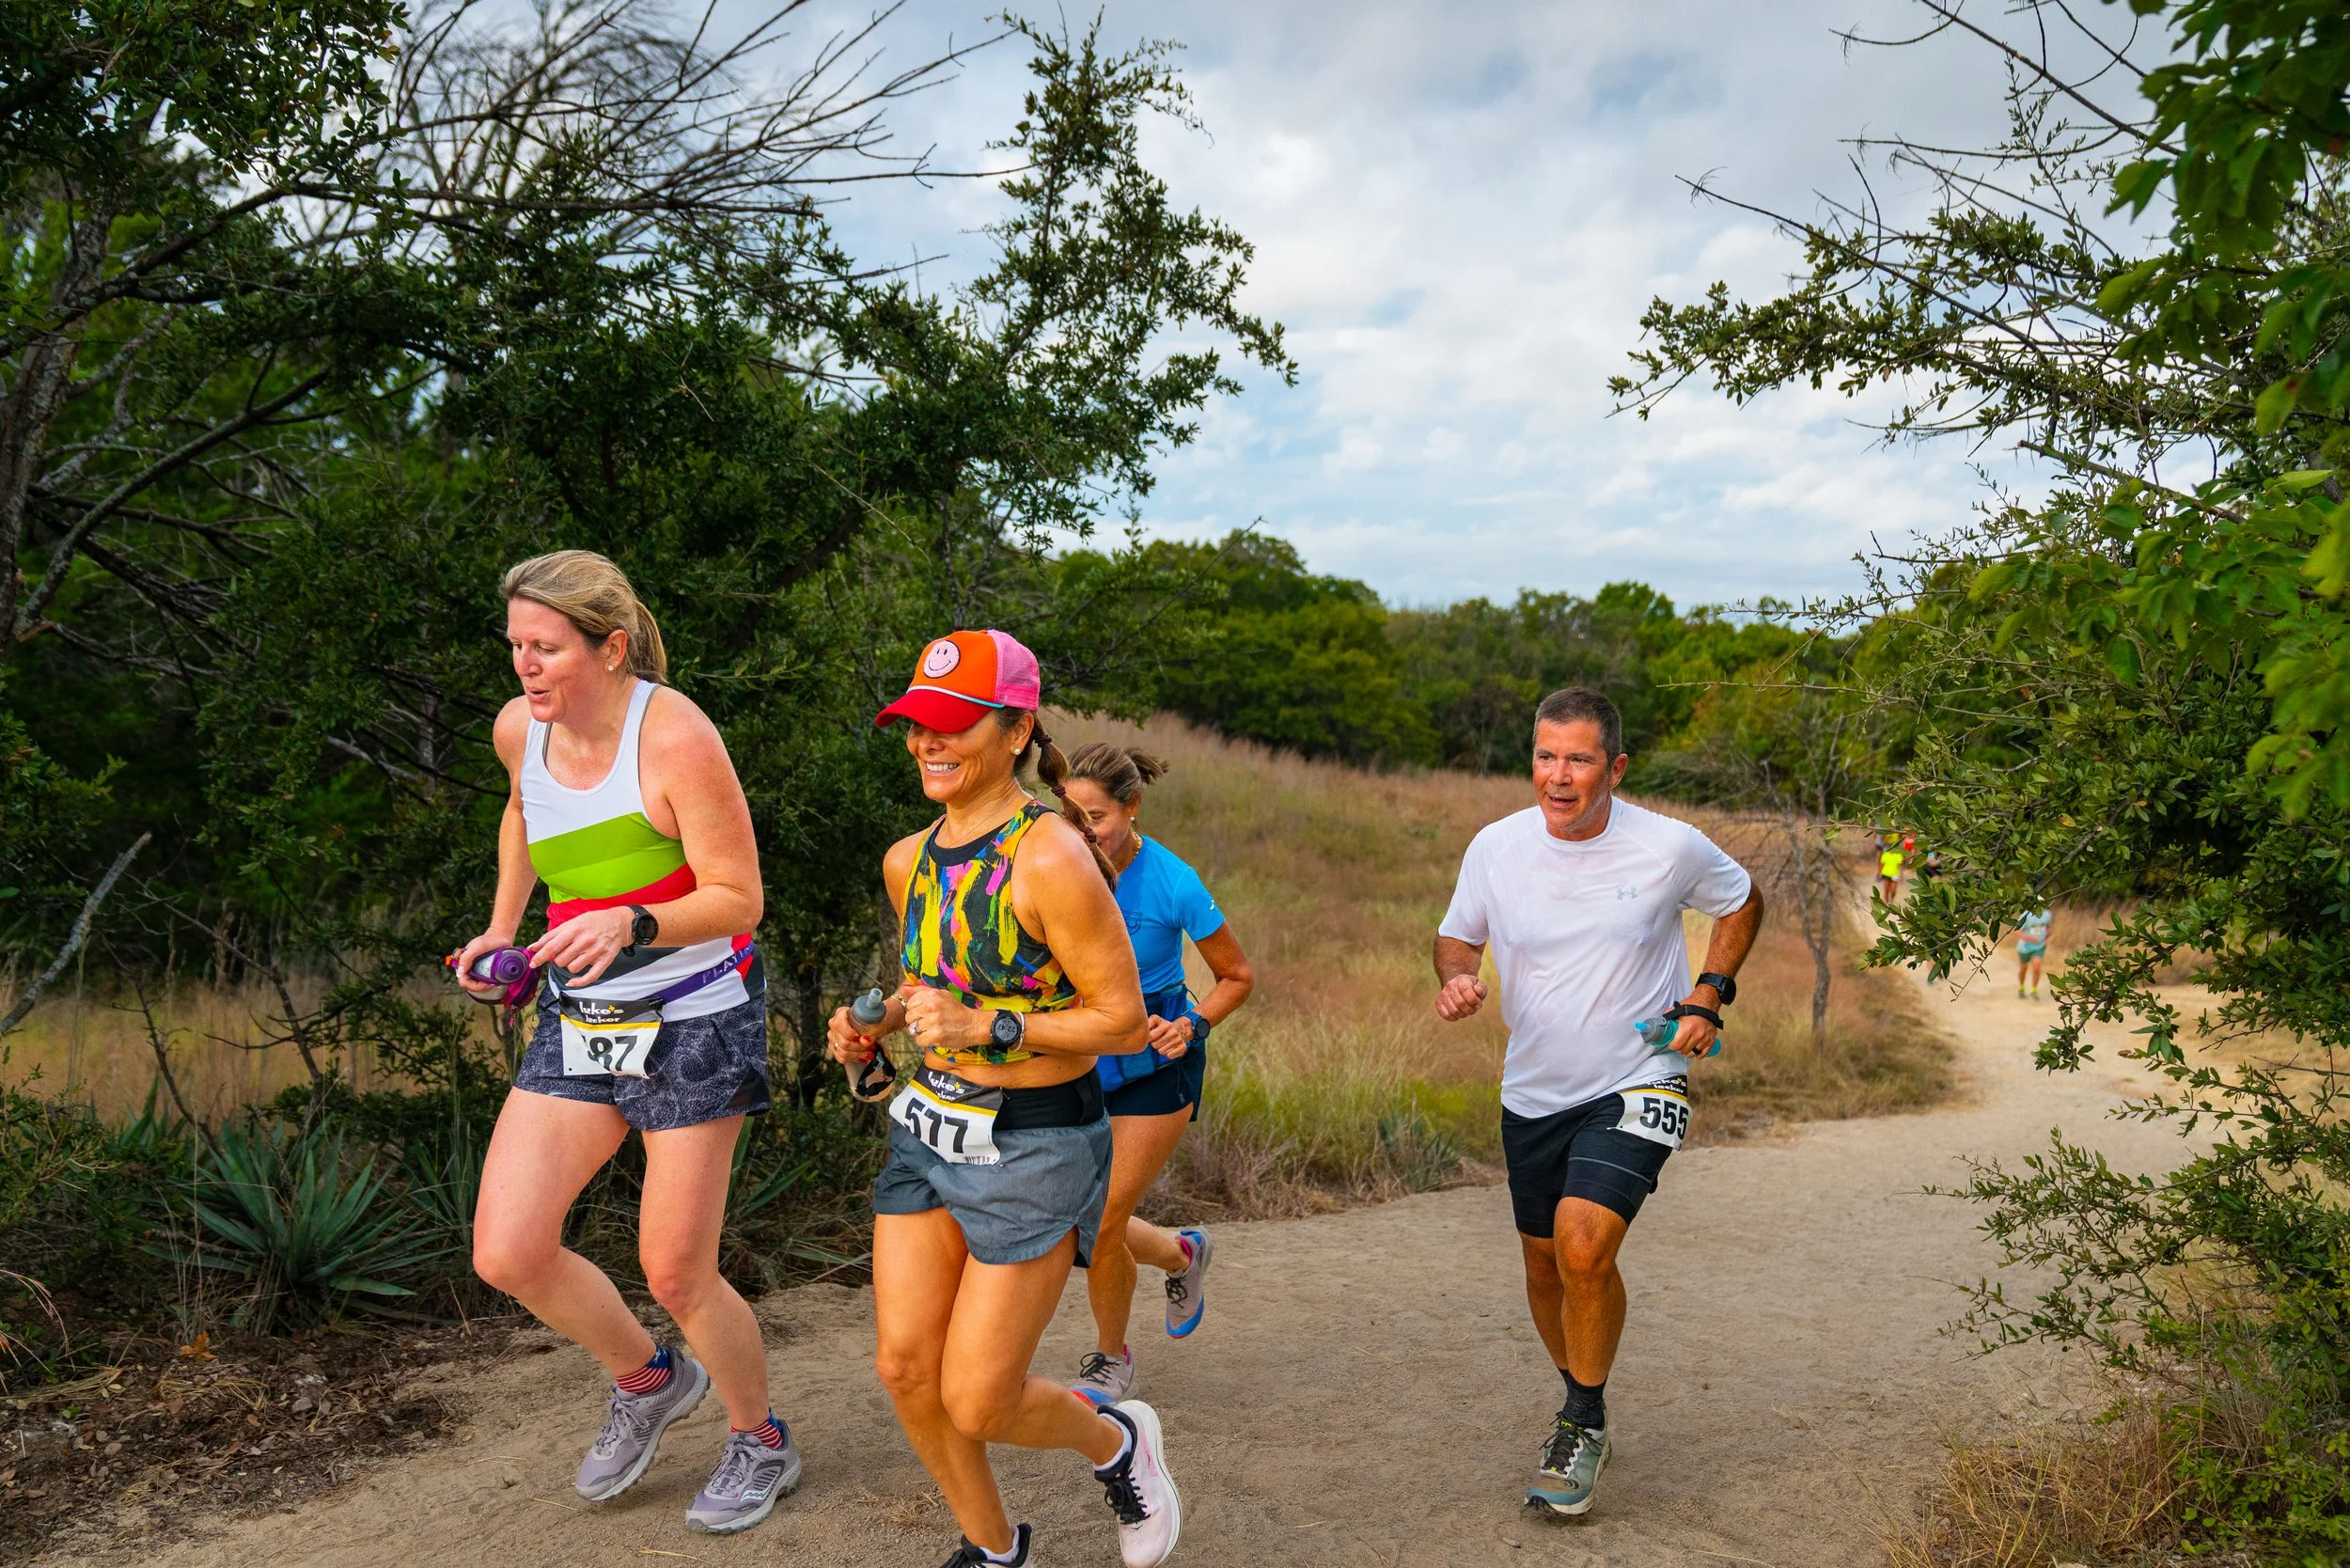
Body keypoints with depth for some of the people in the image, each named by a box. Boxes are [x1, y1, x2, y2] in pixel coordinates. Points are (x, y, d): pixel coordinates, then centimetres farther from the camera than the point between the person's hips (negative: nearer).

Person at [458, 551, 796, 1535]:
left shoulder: (676, 737, -21)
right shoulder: (518, 729, -1)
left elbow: (738, 901, -18)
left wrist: (632, 924, -34)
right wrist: (501, 927, 14)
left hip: (692, 1019, -6)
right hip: (579, 1016, 6)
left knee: (675, 1272, 1)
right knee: (506, 1254, 0)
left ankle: (760, 1444, 30)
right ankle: (649, 1380, 29)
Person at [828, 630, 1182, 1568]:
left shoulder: (1050, 860, -20)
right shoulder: (908, 860, 4)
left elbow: (1124, 1021, -17)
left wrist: (987, 1028, -26)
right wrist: (873, 1028, 2)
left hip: (1035, 1146, -7)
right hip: (928, 1128, 7)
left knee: (976, 1401, -1)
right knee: (904, 1367, 8)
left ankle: (1117, 1442, 32)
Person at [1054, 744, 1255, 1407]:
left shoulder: (1174, 884, -19)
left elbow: (1237, 975, -5)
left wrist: (1192, 1025, -20)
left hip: (1154, 1064, -4)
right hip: (1082, 1058, 4)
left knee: (1101, 1221, -4)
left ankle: (1110, 1360, 24)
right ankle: (1182, 1254, 37)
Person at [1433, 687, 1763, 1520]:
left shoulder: (1671, 848, -13)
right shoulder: (1495, 848, -8)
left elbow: (1741, 902, 8)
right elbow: (1457, 935, 8)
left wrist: (1709, 993, -5)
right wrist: (1455, 978, -15)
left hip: (1638, 1083, -3)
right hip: (1533, 1092, 4)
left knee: (1583, 1242, -23)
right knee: (1544, 1265, 14)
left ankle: (1585, 1422, 3)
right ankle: (1582, 1403, 43)